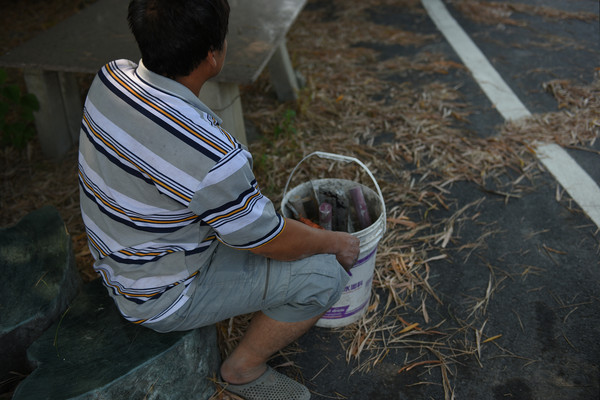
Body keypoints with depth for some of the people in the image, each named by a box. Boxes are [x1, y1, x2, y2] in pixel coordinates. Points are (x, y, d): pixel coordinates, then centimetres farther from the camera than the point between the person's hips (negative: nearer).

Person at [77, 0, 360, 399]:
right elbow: (272, 241, -21)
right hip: (162, 296, -8)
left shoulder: (112, 76, -13)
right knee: (324, 274, -11)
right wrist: (337, 242, -4)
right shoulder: (211, 157, -38)